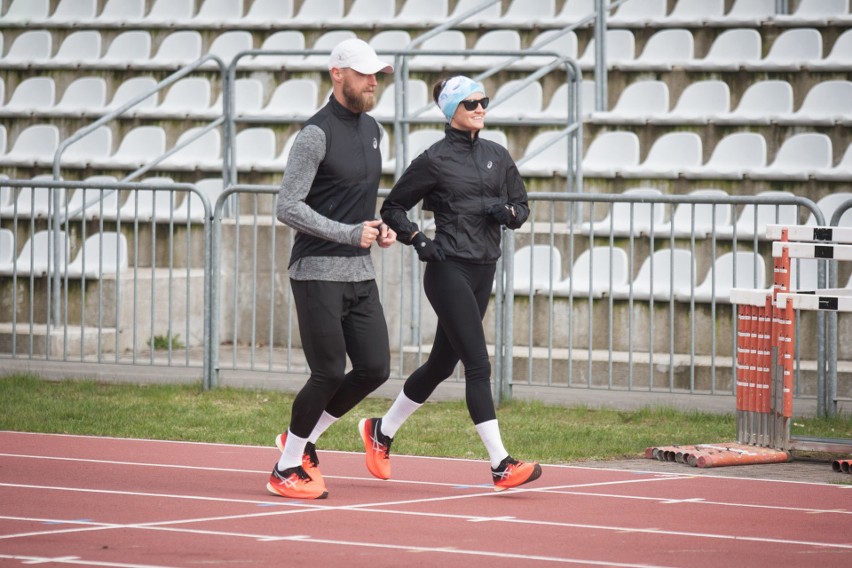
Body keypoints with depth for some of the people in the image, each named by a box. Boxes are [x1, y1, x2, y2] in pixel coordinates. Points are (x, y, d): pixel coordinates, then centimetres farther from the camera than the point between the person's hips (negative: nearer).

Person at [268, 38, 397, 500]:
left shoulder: (372, 129, 13)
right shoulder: (316, 134, -13)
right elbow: (288, 207, -18)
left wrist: (378, 230, 7)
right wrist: (349, 234, -21)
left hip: (360, 273, 8)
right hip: (318, 272, -8)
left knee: (374, 369, 3)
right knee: (329, 374, -8)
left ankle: (302, 439, 22)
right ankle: (285, 470, 8)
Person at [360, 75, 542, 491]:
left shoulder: (497, 156, 11)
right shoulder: (434, 160, -5)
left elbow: (522, 205, 17)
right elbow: (393, 208, 3)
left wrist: (507, 212, -6)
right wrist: (418, 241, -10)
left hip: (483, 271, 7)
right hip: (449, 271, -7)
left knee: (442, 364, 14)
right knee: (478, 365, -13)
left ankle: (381, 431, 33)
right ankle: (501, 465, -16)